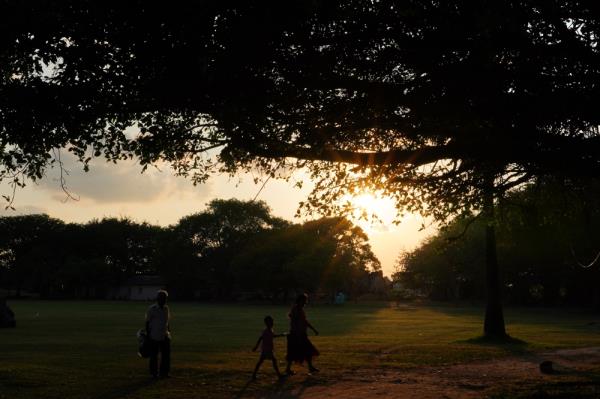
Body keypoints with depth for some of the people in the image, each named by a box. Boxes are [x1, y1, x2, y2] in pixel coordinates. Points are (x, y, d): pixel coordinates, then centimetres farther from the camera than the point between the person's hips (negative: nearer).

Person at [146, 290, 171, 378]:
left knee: (166, 355, 4)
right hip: (154, 337, -5)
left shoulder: (166, 308, 10)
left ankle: (164, 372, 13)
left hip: (165, 336, 5)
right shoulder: (152, 309, -7)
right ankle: (154, 373, 13)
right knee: (154, 355, 3)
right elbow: (147, 322, -5)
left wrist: (169, 330, 15)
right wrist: (148, 334, -8)